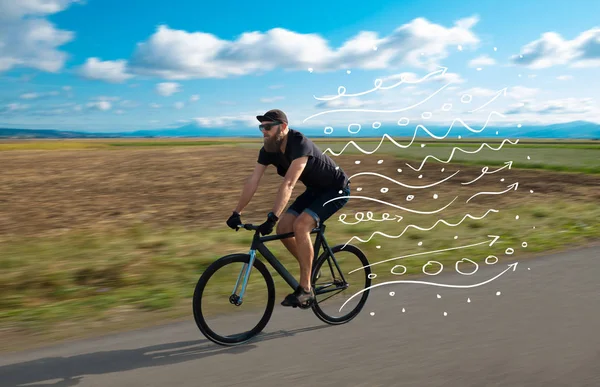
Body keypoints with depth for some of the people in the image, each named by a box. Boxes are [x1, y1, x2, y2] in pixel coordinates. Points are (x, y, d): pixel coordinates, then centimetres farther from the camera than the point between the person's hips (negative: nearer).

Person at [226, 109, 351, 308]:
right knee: (283, 228, -5)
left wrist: (272, 218, -45)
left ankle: (306, 288, -14)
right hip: (315, 189, 8)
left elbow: (288, 184, -40)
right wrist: (237, 213, -12)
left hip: (336, 189, -8)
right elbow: (253, 181, -8)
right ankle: (310, 269, 16)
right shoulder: (268, 150, -8)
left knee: (300, 226, -26)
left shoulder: (300, 144, -32)